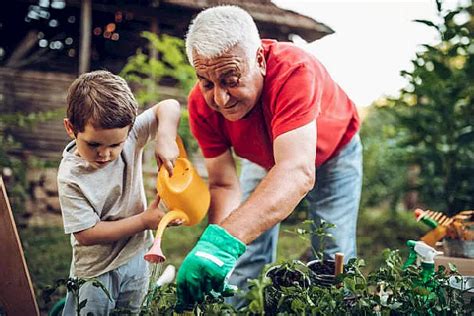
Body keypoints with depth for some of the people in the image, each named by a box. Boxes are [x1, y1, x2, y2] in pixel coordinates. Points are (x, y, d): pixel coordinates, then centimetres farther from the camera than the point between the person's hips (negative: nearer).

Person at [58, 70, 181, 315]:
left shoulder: (128, 134, -16)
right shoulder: (71, 177, -25)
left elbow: (169, 107, -11)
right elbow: (86, 234, -23)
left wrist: (165, 138, -32)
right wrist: (144, 220, -22)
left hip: (137, 256, 5)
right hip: (96, 270, -4)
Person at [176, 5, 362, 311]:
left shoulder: (293, 70, -43)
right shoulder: (202, 104, -28)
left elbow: (297, 172, -54)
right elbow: (224, 184, -22)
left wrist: (224, 239, -66)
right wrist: (216, 238, -42)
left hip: (332, 152, -2)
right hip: (265, 159, 3)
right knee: (242, 260, -1)